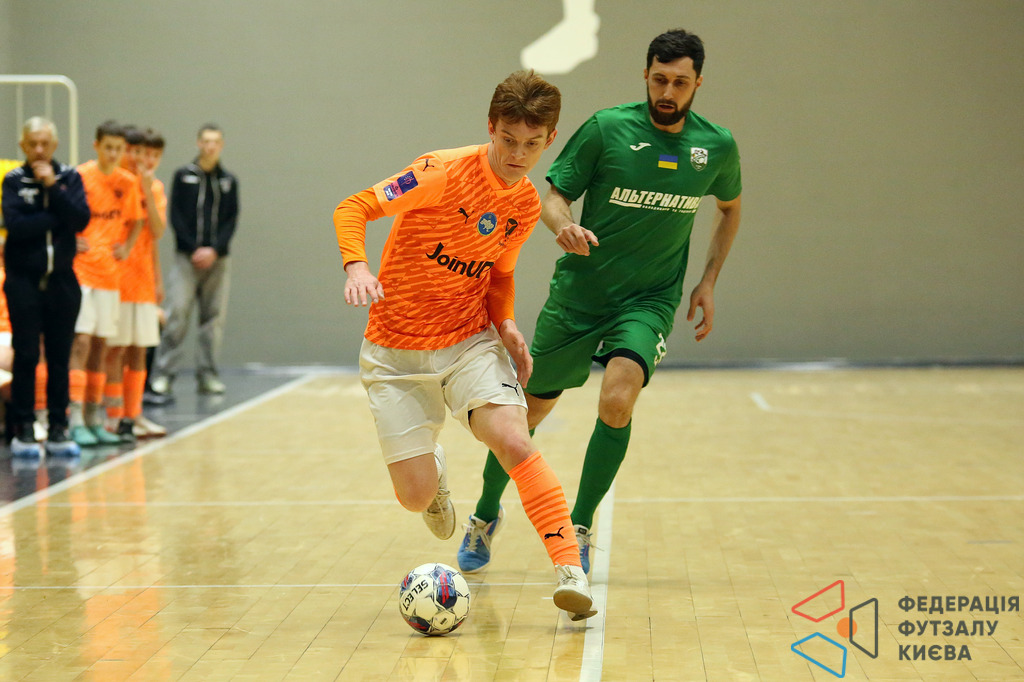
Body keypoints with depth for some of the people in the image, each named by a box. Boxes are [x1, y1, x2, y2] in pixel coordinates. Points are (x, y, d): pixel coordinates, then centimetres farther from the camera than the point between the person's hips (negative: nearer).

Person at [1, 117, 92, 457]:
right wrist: (57, 219, -9)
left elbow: (81, 219, -8)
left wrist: (52, 186, -13)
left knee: (60, 358, 5)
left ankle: (58, 429, 11)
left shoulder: (69, 177, 7)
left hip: (62, 279, 2)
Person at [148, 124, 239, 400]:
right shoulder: (183, 176, 5)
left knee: (214, 316, 3)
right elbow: (175, 217, 0)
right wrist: (194, 249, -9)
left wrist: (215, 250, -9)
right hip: (187, 257, -2)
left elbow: (231, 220, 5)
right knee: (177, 314, -9)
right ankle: (163, 374, -6)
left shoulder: (229, 181, 10)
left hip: (217, 258, 2)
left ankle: (207, 374, 10)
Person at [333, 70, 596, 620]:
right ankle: (435, 473, 33)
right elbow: (353, 209, -15)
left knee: (513, 440, -24)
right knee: (417, 496, -5)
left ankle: (570, 570, -18)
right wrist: (356, 267, -34)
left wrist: (505, 323, 0)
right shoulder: (445, 172, -16)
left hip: (470, 342, 3)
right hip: (395, 352, -3)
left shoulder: (527, 204, 2)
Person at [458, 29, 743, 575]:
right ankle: (486, 514, 37)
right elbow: (553, 196, -4)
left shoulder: (717, 146, -2)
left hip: (649, 299, 1)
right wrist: (564, 226, -27)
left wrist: (708, 282, 9)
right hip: (578, 293, 0)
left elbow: (730, 209, 17)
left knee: (617, 402, -25)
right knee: (530, 409, 9)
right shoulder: (607, 128, -10)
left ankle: (580, 529, -5)